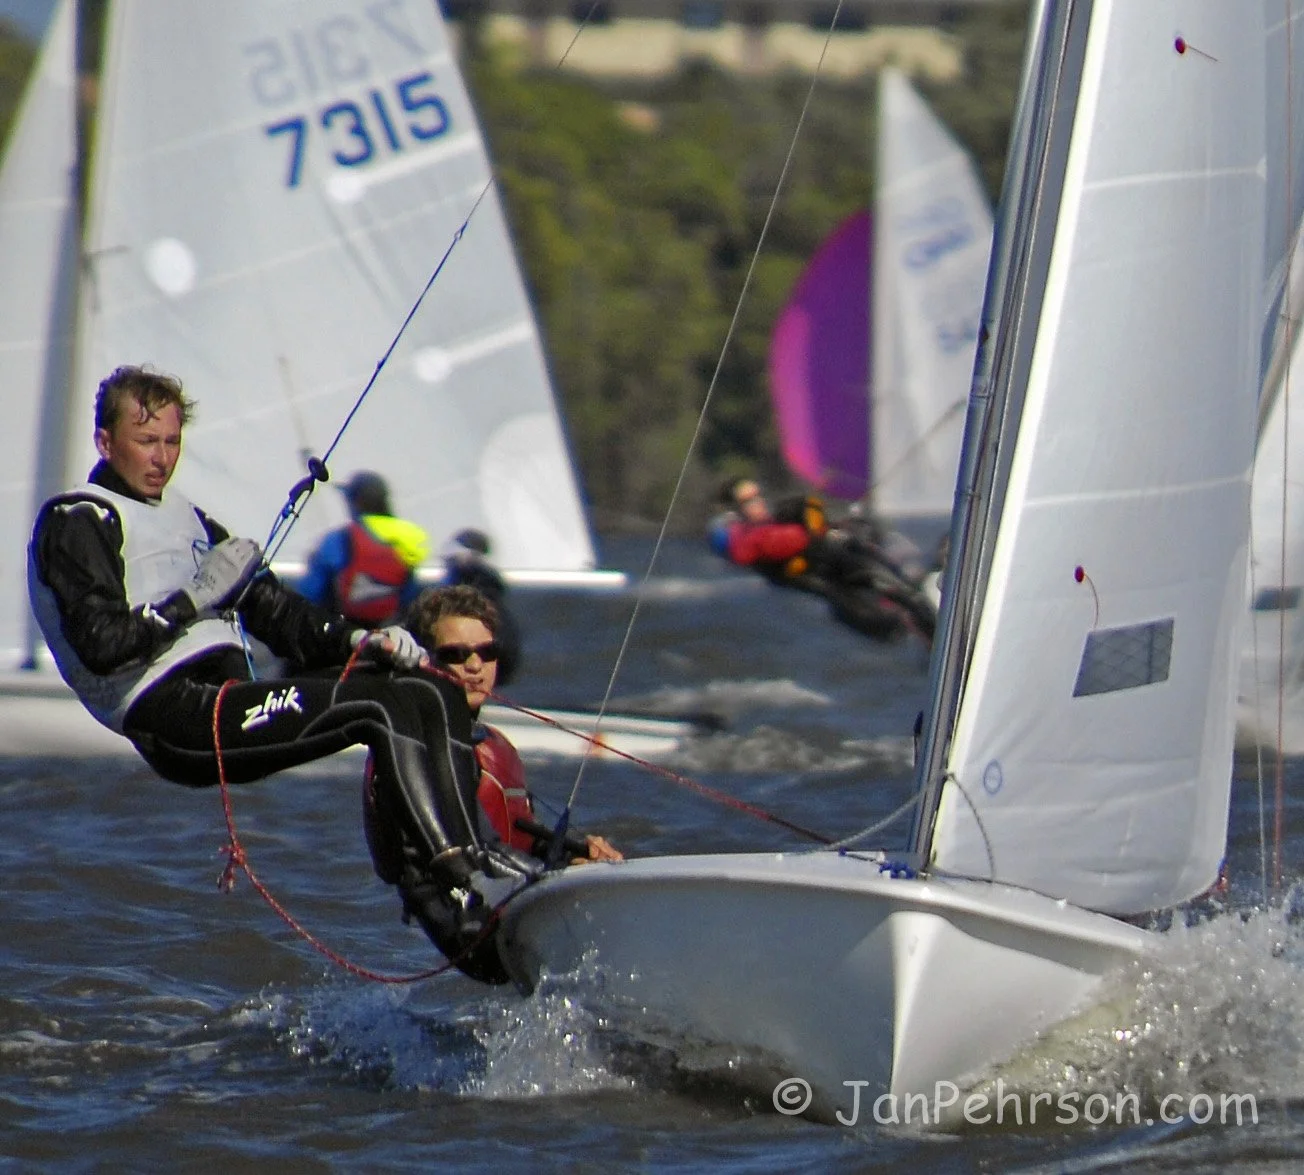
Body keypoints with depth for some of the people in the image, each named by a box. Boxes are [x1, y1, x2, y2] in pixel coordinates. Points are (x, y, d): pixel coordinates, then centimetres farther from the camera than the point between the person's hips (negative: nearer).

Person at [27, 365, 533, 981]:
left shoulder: (185, 519, 28)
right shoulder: (75, 523, 1)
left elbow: (272, 610, 24)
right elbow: (102, 645, -14)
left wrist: (355, 640, 7)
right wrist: (198, 599, -14)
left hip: (229, 695, 9)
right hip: (175, 717, -9)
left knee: (436, 696, -4)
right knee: (386, 705, -25)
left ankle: (458, 862, -20)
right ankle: (459, 884, -34)